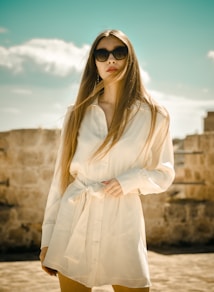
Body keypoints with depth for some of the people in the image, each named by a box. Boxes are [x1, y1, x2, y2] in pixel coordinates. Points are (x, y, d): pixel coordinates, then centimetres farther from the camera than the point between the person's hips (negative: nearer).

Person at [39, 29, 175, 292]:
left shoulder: (154, 117, 2)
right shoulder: (77, 114, 5)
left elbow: (165, 174, 9)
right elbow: (61, 175, 6)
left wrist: (130, 181, -11)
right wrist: (48, 236, 4)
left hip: (123, 225, -1)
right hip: (74, 227, 1)